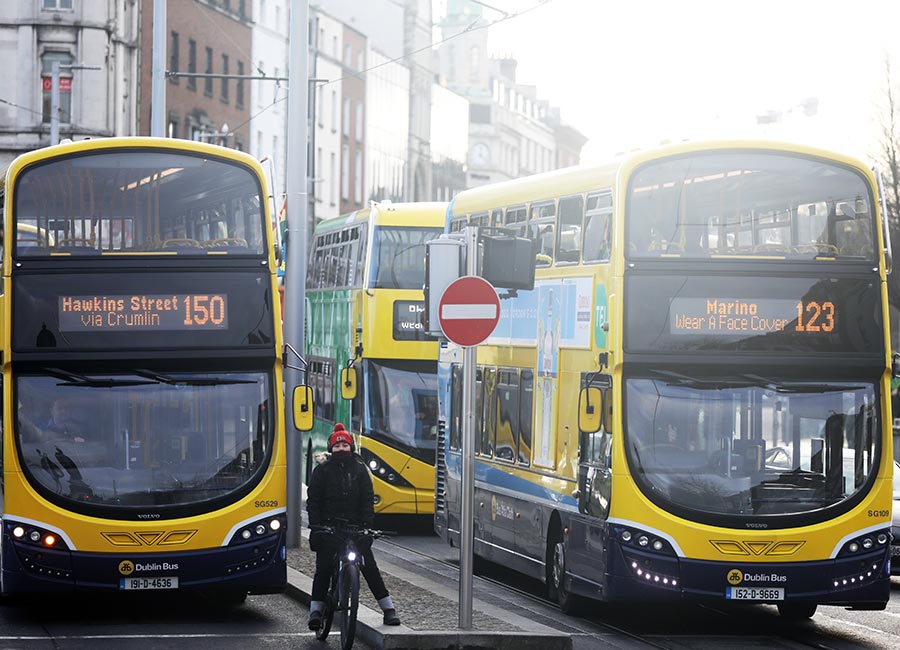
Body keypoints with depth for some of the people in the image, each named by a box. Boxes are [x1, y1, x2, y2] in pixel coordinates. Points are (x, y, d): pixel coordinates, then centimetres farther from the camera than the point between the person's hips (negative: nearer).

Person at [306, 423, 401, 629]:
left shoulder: (360, 469, 9)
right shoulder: (322, 471, 6)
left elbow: (368, 499, 6)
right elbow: (313, 500, 4)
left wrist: (366, 524, -6)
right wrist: (316, 526, -7)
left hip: (355, 527, 0)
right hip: (328, 527, 0)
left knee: (370, 568, -3)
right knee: (323, 570, -5)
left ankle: (389, 609, -1)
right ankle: (316, 610, -1)